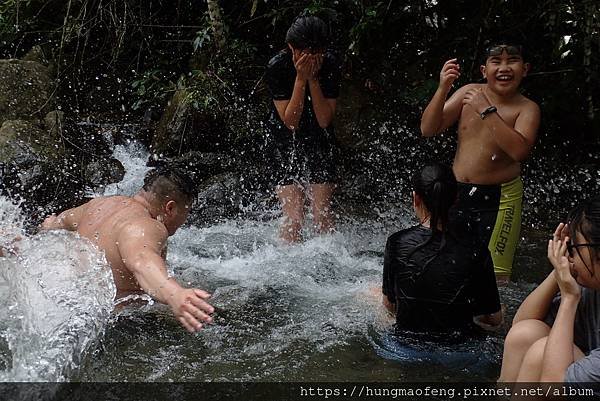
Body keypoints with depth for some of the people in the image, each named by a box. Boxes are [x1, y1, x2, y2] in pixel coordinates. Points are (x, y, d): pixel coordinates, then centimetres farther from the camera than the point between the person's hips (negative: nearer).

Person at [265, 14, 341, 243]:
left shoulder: (330, 66, -14)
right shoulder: (277, 67, -18)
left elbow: (325, 120, -18)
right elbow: (290, 121, -22)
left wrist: (313, 79, -25)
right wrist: (301, 78, -29)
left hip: (320, 144, 1)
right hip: (287, 144, -1)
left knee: (322, 215, -1)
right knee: (293, 218, -6)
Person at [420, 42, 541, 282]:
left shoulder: (527, 109, -5)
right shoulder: (469, 93, 3)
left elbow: (520, 151, -24)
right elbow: (428, 130, -1)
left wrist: (487, 111, -23)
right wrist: (443, 89, -14)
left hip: (499, 199, -3)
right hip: (457, 193, 3)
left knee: (495, 276, 0)